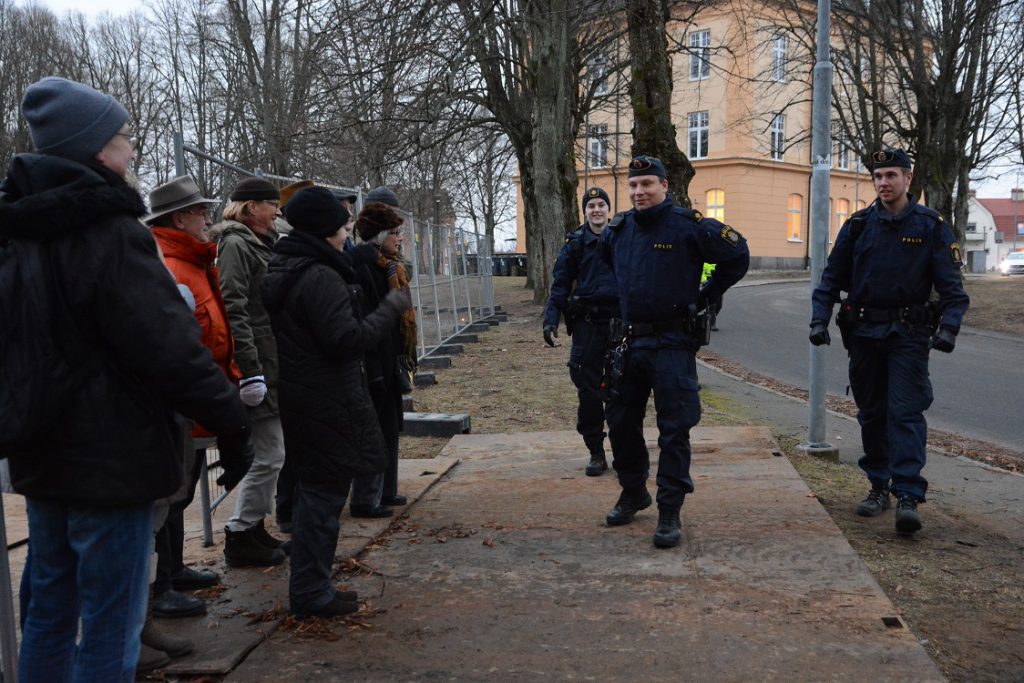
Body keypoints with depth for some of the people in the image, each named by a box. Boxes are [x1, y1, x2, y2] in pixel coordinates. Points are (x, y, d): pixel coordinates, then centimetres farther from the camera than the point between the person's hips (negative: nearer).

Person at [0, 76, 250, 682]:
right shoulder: (112, 234, -18)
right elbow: (170, 348, -22)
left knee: (49, 608, 20)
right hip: (112, 457, -9)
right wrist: (233, 421, -13)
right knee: (111, 625, 2)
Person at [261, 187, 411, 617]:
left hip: (298, 396, 10)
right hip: (326, 400, -10)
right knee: (324, 493, 0)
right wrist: (391, 308, -14)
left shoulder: (281, 270, 12)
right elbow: (346, 339, -24)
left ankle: (309, 588, 30)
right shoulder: (321, 276, -20)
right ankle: (311, 594, 9)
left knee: (314, 489, 19)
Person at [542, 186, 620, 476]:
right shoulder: (575, 243, 6)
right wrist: (551, 320, -8)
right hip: (587, 323, 0)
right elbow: (560, 284, 4)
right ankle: (596, 453, 11)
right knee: (588, 390, 1)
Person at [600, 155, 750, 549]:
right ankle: (633, 494, 33)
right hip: (630, 341, 6)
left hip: (673, 343, -6)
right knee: (621, 423, 13)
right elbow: (605, 264, 30)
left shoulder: (688, 225, -8)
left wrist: (705, 296, 0)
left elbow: (737, 256, 0)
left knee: (673, 430, -1)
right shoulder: (618, 230, 8)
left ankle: (669, 512, 7)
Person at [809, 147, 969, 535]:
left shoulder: (931, 227, 0)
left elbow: (951, 286, -2)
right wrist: (819, 320, -3)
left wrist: (948, 327, -17)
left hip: (908, 333, -3)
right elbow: (831, 278, 9)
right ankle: (879, 486, 23)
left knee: (906, 413, -10)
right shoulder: (858, 226, 6)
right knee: (872, 414, 10)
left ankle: (908, 497, -11)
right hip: (864, 334, 3)